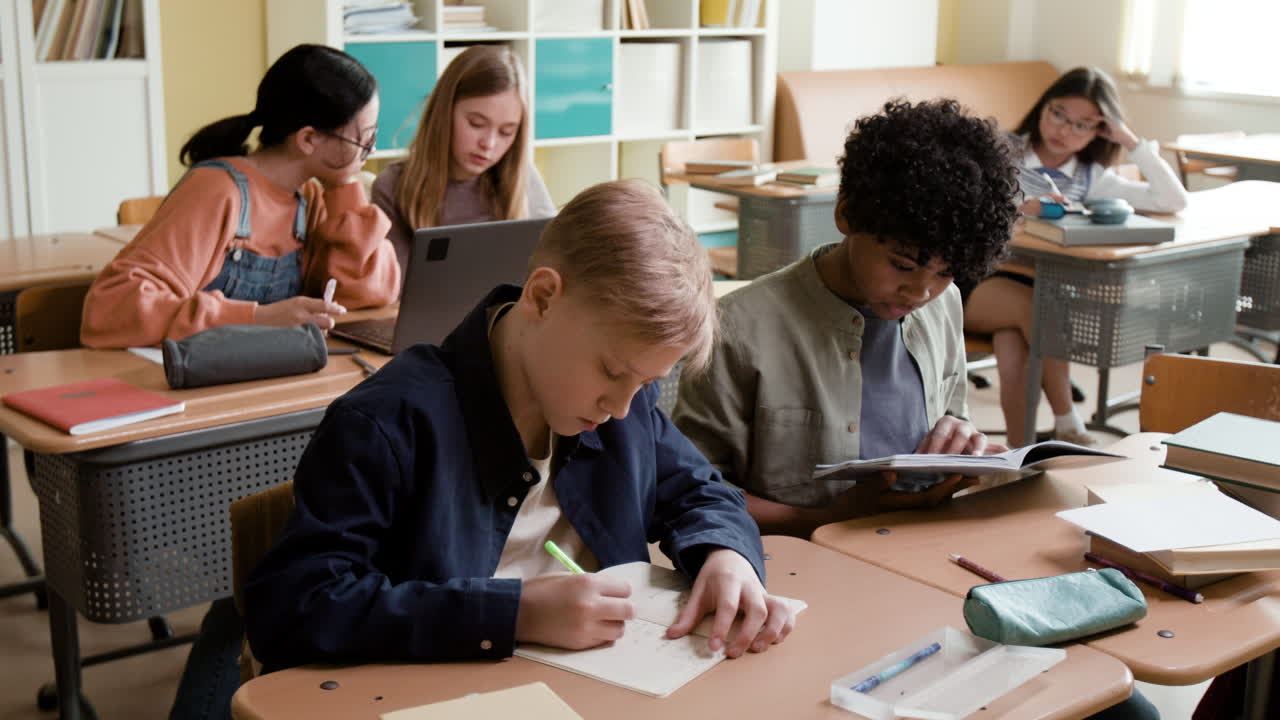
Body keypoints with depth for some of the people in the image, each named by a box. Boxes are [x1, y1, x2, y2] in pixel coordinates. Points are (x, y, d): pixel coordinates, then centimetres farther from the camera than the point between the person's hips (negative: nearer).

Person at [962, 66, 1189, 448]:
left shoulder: (1090, 177, 12)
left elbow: (1173, 200, 6)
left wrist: (1130, 141, 2)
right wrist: (1019, 207, -29)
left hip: (1035, 286, 3)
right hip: (975, 277, -2)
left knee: (1012, 339, -32)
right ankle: (1066, 424, -20)